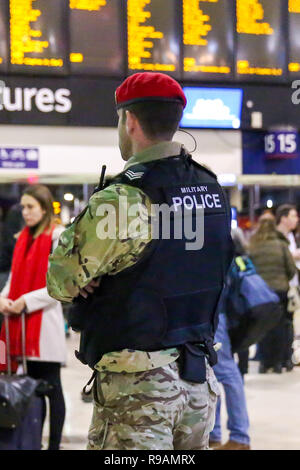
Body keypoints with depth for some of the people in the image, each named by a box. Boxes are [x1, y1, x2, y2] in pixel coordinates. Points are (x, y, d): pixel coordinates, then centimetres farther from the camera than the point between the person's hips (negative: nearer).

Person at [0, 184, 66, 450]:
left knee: (51, 386, -2)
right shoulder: (25, 238, 15)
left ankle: (54, 444, 1)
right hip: (22, 322, 7)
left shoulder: (57, 237, -7)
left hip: (45, 320, -7)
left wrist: (26, 302, -15)